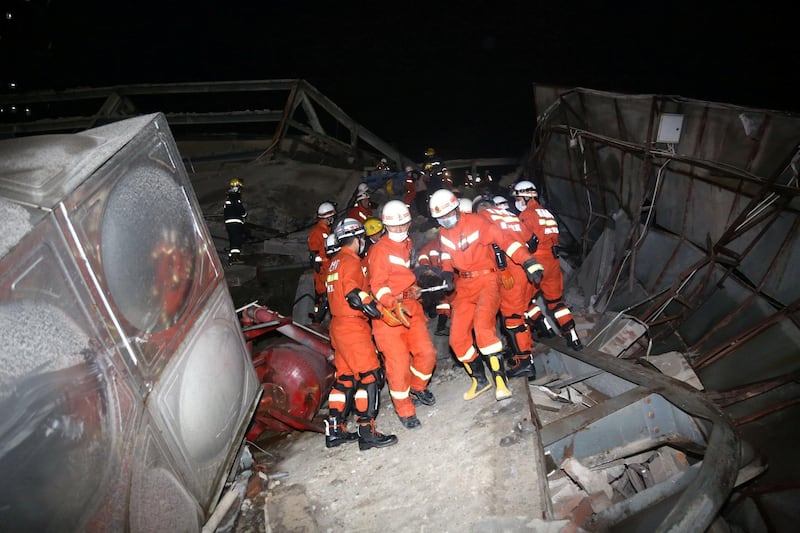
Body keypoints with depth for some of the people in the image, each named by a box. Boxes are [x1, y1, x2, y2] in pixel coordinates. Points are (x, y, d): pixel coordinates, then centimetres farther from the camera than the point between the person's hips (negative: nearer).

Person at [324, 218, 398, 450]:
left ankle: (334, 430, 18)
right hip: (353, 326, -10)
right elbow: (354, 295, -24)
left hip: (338, 325, 10)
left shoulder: (335, 262, 18)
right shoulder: (351, 261, -12)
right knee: (369, 376, -6)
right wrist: (378, 311, -19)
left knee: (345, 377, 13)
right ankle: (367, 431, -4)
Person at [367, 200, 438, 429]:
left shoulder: (408, 245, 17)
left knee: (426, 352, 0)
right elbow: (378, 285, -16)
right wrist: (394, 304, -29)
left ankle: (417, 388, 30)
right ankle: (405, 411, 12)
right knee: (398, 362, -6)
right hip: (387, 311, -7)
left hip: (411, 308, 7)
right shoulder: (380, 249, -8)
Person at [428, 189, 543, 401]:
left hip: (486, 281, -6)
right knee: (457, 338, 1)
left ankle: (500, 378, -16)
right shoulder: (443, 233, 7)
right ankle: (479, 380, 19)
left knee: (482, 325, -29)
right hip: (465, 286, 6)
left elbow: (505, 240, -16)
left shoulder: (476, 222, -12)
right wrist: (447, 270, 2)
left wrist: (529, 262, -22)